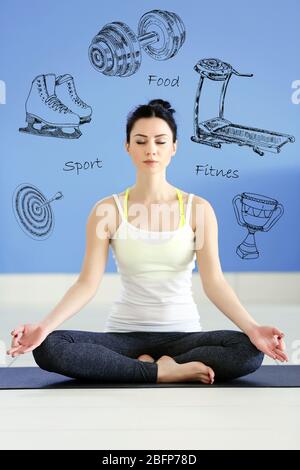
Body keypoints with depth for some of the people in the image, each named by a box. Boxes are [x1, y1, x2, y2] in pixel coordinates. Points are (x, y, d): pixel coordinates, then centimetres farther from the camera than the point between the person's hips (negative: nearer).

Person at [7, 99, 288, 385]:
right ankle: (162, 371, -20)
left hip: (182, 333, 0)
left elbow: (214, 281, -9)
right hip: (124, 334, 0)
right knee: (48, 347, -27)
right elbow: (87, 283, -8)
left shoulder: (198, 209, -2)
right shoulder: (107, 210, -2)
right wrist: (44, 326, -25)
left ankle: (150, 366, -14)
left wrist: (252, 328, -27)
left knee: (251, 350, -28)